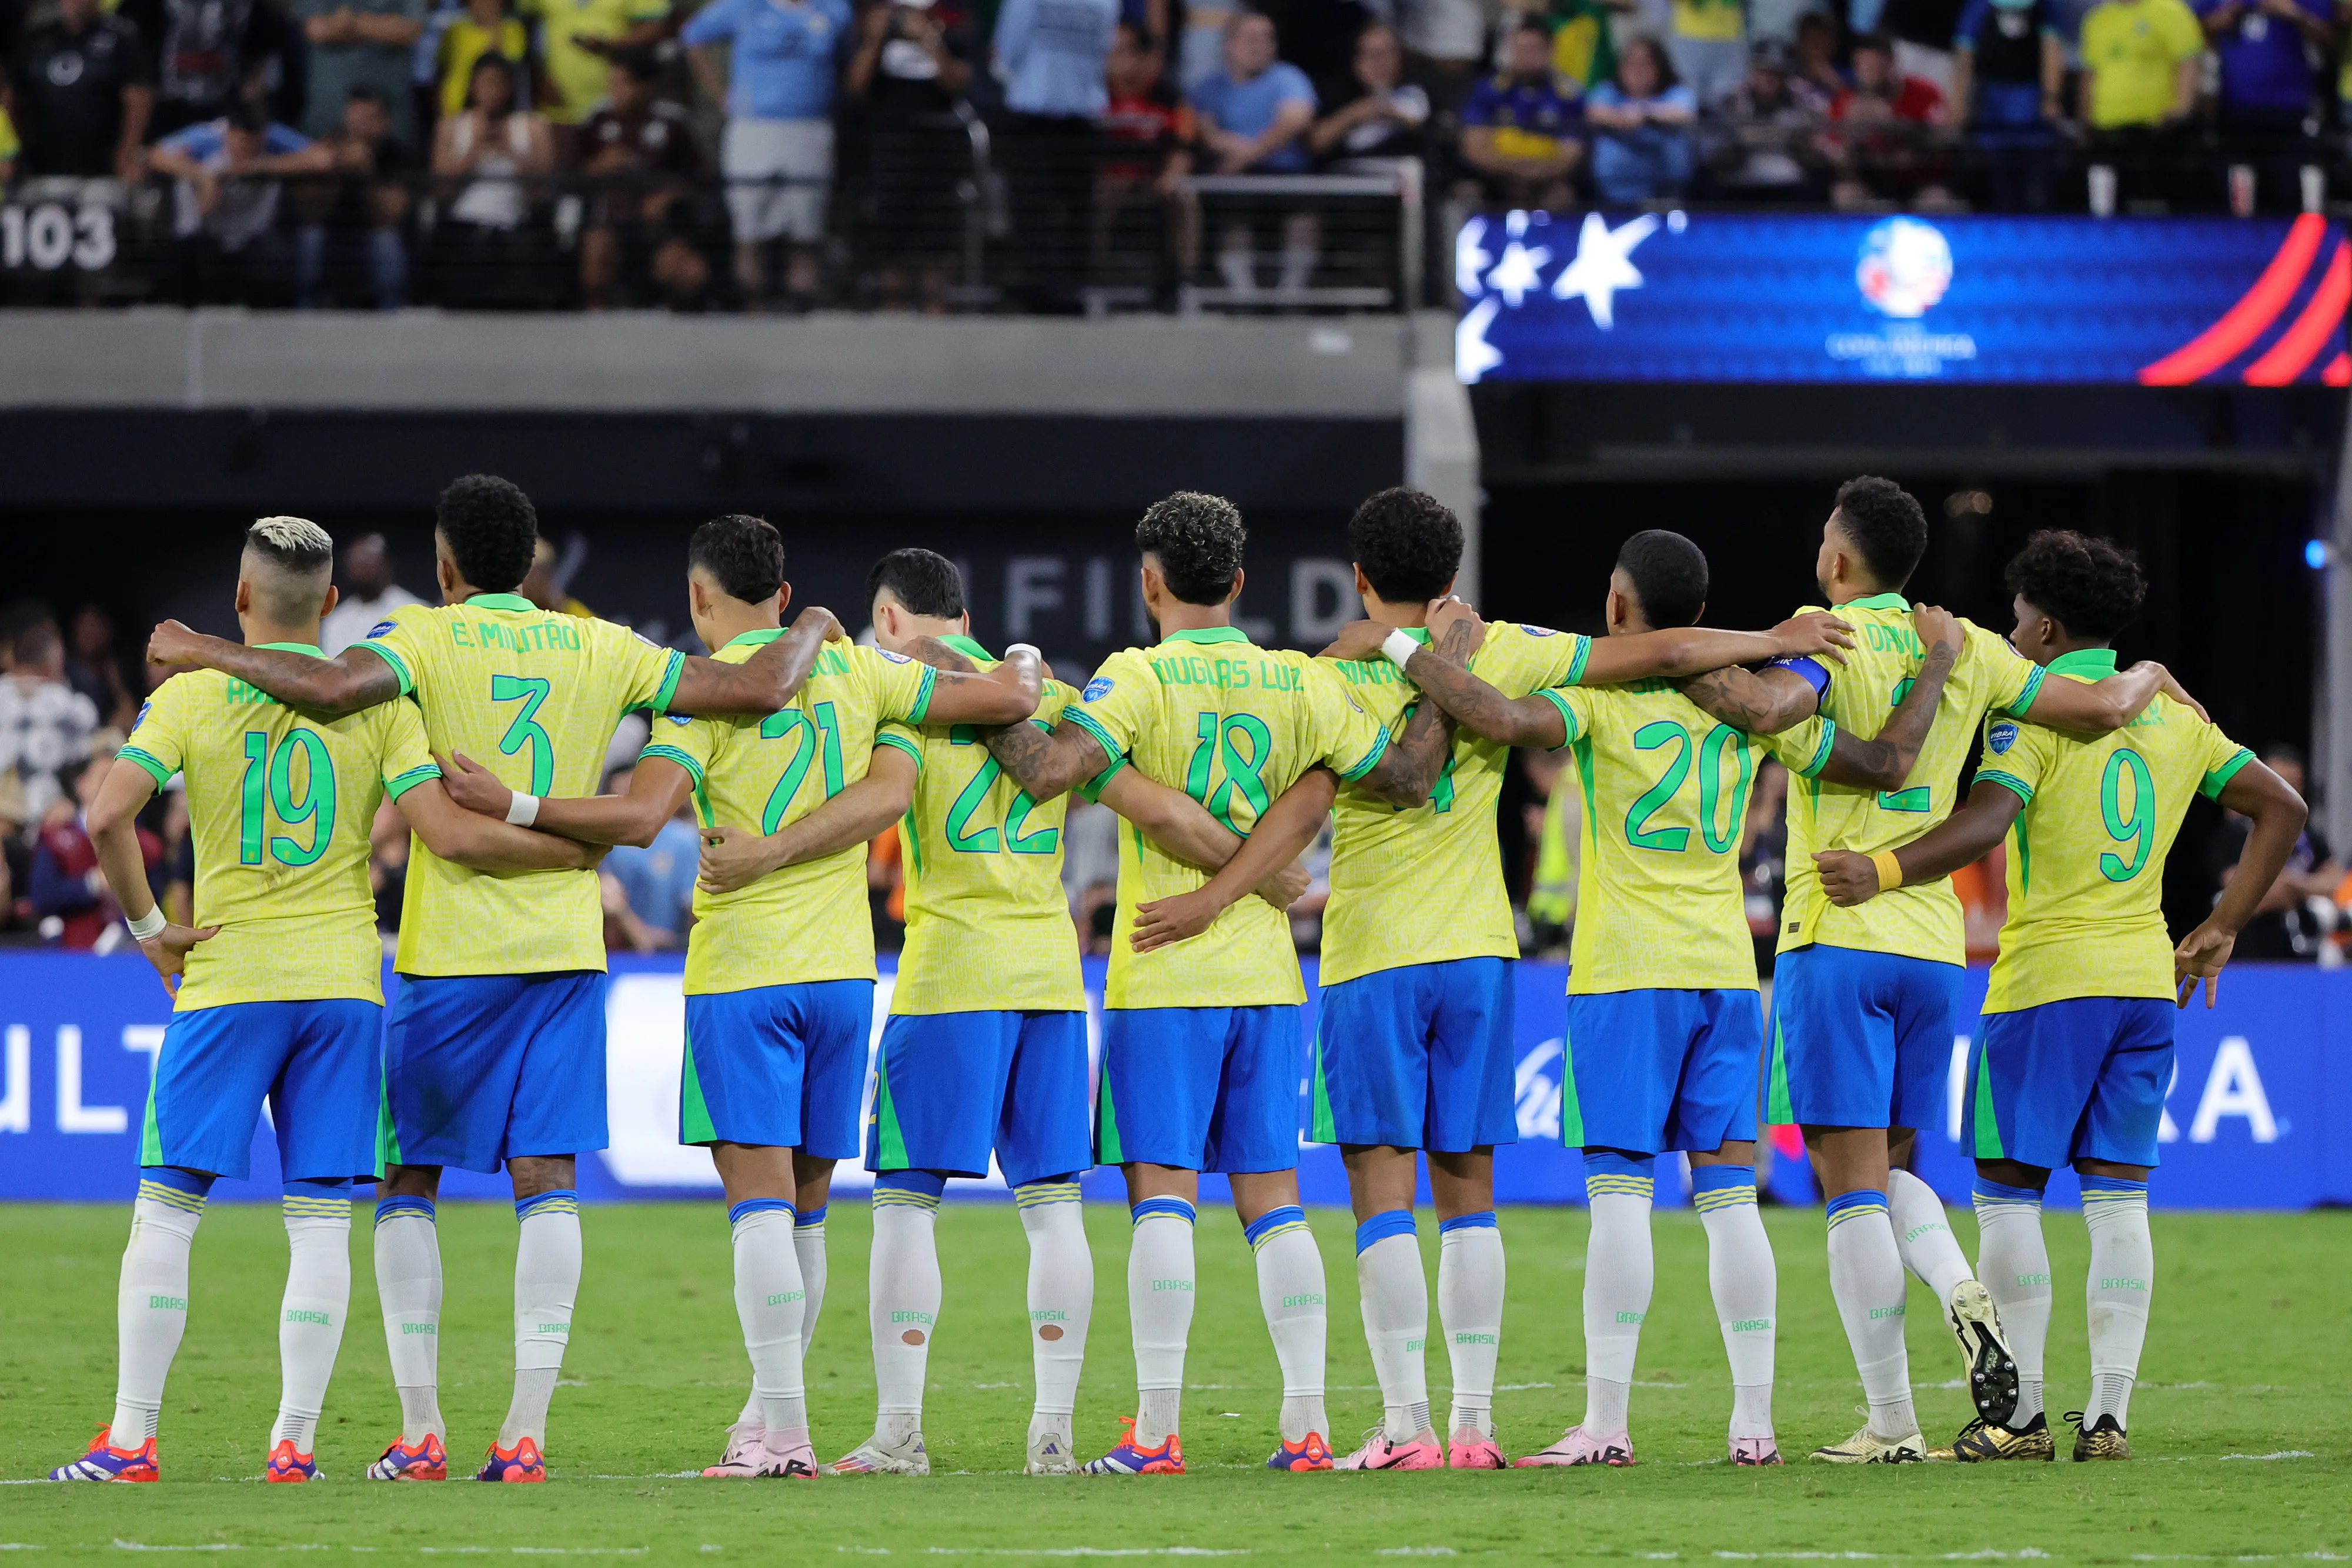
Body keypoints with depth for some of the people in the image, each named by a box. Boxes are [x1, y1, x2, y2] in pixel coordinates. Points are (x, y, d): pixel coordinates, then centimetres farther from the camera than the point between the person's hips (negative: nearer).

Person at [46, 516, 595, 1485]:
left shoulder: (189, 696, -2)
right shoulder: (375, 703, 1)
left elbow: (109, 816, -15)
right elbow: (449, 835, -8)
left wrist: (148, 926, -3)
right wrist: (579, 851, 4)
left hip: (226, 980, -2)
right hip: (343, 979, 2)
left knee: (166, 1208, 3)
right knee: (321, 1222, 4)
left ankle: (131, 1439, -2)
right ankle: (294, 1442, 0)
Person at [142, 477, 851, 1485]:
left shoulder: (426, 638, -5)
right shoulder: (602, 649, 6)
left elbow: (334, 687, -25)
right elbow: (761, 690, 4)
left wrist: (207, 653, -13)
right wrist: (812, 634, 25)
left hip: (450, 957, -3)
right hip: (566, 949, 3)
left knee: (407, 1182, 8)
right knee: (548, 1183, 2)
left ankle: (420, 1430, 1)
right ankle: (526, 1431, -6)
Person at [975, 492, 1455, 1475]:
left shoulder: (1140, 678, -9)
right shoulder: (1299, 684, 4)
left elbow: (1048, 770, -22)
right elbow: (1406, 778, 6)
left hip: (1163, 978, -4)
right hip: (1267, 977, 4)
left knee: (1163, 1196, -5)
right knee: (1272, 1195, 8)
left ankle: (1156, 1430, -10)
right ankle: (1306, 1422, 4)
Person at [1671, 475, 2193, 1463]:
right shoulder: (1964, 651, 8)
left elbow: (1768, 707, -30)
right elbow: (2094, 709, 11)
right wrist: (2148, 679, 32)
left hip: (1836, 939, -5)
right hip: (1934, 945, 5)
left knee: (1853, 1183, -4)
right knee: (1889, 1166, 19)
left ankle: (1891, 1426, -7)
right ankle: (1962, 1294, -11)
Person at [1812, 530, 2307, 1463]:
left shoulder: (2032, 712, -7)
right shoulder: (2174, 717, 13)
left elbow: (1987, 821, -23)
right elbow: (2281, 808, 15)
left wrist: (1884, 871, -33)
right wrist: (2220, 930, 16)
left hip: (2046, 979, -6)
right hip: (2146, 979, 6)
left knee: (2007, 1194, 1)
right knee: (2117, 1196, 6)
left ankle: (2021, 1414, -2)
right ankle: (2108, 1412, 0)